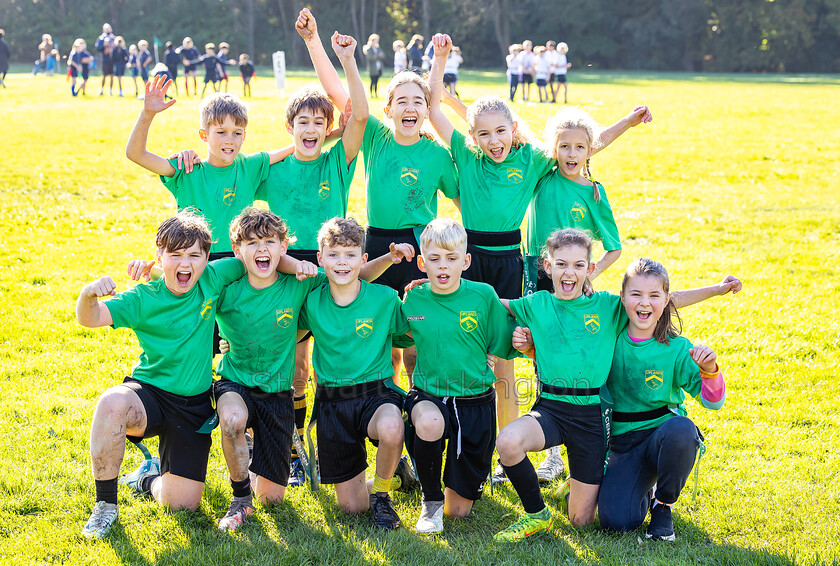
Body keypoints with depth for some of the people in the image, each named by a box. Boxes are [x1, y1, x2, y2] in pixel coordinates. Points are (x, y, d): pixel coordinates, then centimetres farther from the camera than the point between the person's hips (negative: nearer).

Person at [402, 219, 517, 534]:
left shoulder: (483, 296, -7)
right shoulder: (412, 300, -3)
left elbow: (503, 345, 0)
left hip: (475, 401, 0)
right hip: (428, 396, 0)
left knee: (459, 510, 4)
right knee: (429, 422, -41)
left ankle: (466, 483, 44)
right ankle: (431, 500, -12)